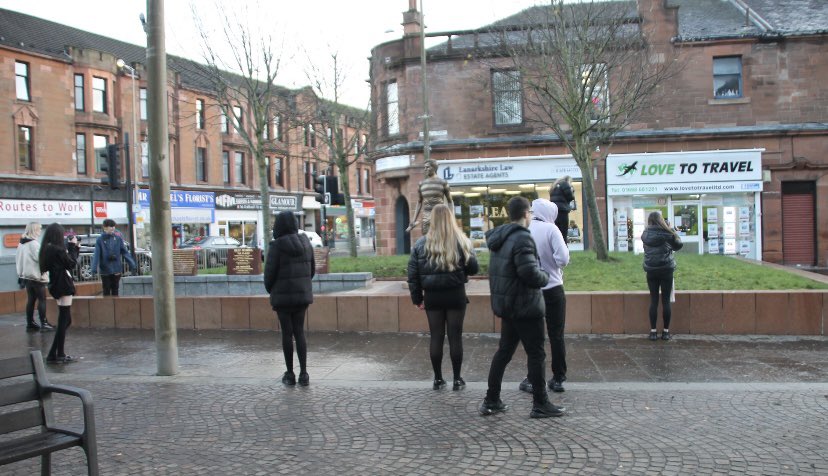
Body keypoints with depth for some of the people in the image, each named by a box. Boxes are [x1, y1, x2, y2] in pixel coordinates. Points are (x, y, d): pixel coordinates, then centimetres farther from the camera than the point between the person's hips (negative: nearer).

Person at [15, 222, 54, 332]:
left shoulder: (21, 244, 11)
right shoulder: (34, 243, -16)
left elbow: (17, 259, 15)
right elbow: (41, 258, -21)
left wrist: (21, 271, 18)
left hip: (26, 275, 8)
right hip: (36, 275, -8)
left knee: (31, 299, 12)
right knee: (42, 299, -3)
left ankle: (30, 323, 13)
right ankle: (44, 323, -4)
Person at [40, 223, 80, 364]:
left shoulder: (46, 249, 9)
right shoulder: (58, 249, -18)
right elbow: (72, 263, -10)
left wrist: (71, 246, 7)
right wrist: (73, 246, -3)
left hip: (57, 285, 9)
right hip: (63, 286, -9)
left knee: (65, 320, 15)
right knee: (63, 321, -1)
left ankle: (54, 354, 15)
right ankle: (59, 355, 4)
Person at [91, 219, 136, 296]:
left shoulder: (118, 238, 1)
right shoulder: (100, 240, -5)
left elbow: (125, 252, 2)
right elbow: (96, 255, -11)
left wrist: (132, 265, -3)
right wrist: (94, 268, -23)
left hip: (116, 270, 2)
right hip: (105, 270, -2)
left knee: (115, 290, 10)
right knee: (106, 291, 4)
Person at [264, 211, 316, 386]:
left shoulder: (276, 245, -14)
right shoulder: (304, 242, 3)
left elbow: (269, 273, -11)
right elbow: (311, 269, 9)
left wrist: (271, 291, 8)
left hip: (283, 296, -4)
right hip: (302, 294, 4)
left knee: (287, 333, 6)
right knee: (299, 332, 11)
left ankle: (290, 374, 13)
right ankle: (304, 374, 4)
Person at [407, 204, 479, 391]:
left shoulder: (421, 244, 0)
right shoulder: (461, 241, -5)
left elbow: (413, 274, 0)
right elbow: (473, 268, -3)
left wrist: (417, 298, 7)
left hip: (432, 297, 2)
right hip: (455, 295, -1)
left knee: (436, 337, 9)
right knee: (455, 336, 6)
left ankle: (438, 379, 17)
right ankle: (457, 379, 13)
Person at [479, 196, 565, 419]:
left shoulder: (500, 238, 9)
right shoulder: (522, 238, -20)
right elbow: (530, 273, -27)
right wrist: (545, 276, -6)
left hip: (506, 305, 9)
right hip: (525, 306, -9)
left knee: (504, 351, 16)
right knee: (536, 354, 3)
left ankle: (491, 401, 21)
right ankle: (540, 404, 12)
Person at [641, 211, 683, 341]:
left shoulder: (645, 234, -3)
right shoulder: (667, 233, -9)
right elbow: (678, 246, 5)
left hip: (651, 271, 2)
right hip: (666, 270, -2)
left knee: (653, 300, 7)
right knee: (666, 300, 4)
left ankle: (653, 331, 6)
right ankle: (666, 331, 8)